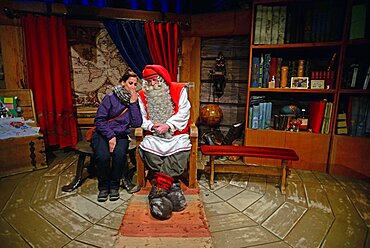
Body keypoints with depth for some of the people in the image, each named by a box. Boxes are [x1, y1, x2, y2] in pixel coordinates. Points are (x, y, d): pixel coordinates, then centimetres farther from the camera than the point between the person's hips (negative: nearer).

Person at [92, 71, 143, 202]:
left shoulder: (135, 101, 8)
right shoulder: (110, 98, -3)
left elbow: (137, 124, -5)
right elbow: (99, 120, -7)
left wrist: (133, 103, -8)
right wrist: (110, 136, -17)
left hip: (121, 135, 2)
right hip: (103, 134, -2)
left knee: (120, 154, -31)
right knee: (103, 156, -31)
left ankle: (114, 186, -7)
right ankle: (103, 187, -4)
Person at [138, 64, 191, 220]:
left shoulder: (179, 90, 3)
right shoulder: (143, 95, 11)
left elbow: (183, 113, -4)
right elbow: (141, 118, 8)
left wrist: (168, 125, -14)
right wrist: (151, 126, -11)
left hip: (176, 134, -1)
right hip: (154, 136, 2)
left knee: (182, 148, -28)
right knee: (147, 148, -25)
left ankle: (159, 189, -18)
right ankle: (172, 187, -18)